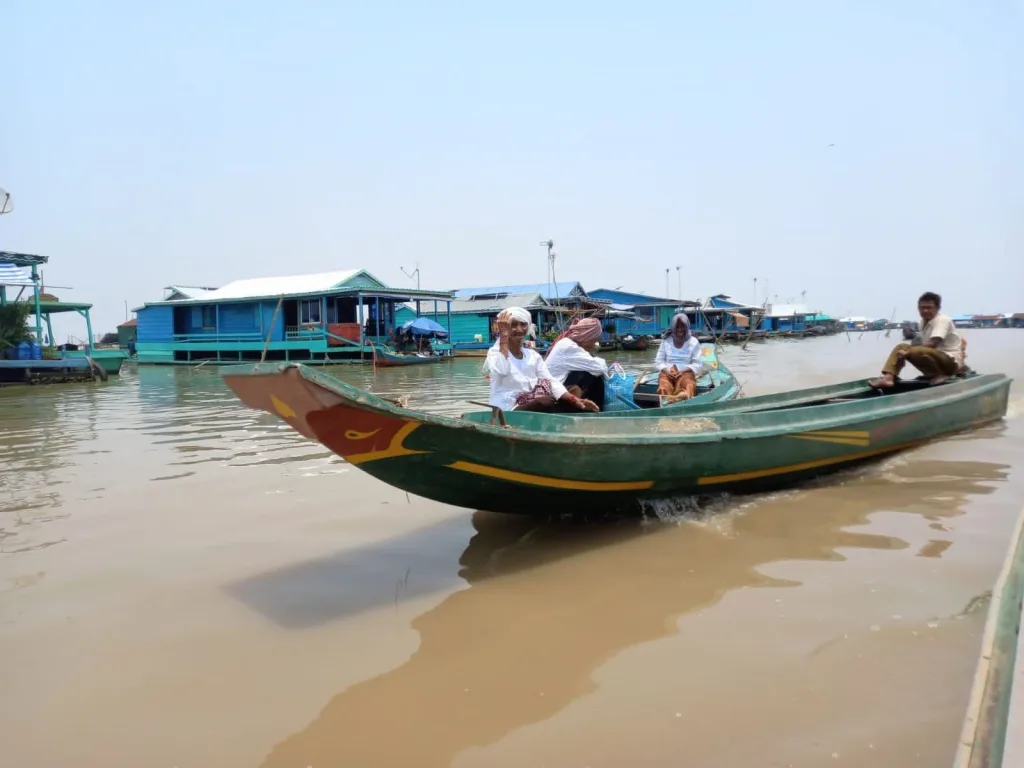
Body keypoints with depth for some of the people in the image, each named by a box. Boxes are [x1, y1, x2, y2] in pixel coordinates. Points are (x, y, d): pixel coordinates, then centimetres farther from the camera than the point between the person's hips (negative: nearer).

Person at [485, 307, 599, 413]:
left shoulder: (533, 355, 13)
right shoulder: (495, 352, -2)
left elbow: (551, 382, 1)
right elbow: (501, 371, -26)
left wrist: (574, 399, -15)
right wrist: (504, 336, -19)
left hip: (535, 407, 6)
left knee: (573, 407, -15)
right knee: (546, 403, -31)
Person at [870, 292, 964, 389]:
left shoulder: (942, 320, -15)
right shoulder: (924, 321, 12)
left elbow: (932, 344, -26)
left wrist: (908, 352, -23)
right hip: (936, 357, 9)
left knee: (916, 351, -33)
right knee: (901, 347, 1)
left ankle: (939, 375, -12)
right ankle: (888, 378, -16)